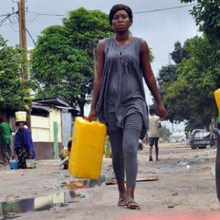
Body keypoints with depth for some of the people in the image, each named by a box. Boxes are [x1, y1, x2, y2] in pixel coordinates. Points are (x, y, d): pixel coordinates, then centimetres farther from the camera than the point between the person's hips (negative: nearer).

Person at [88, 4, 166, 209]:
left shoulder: (140, 44, 5)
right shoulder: (103, 46, 7)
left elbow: (148, 75, 8)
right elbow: (98, 77, 5)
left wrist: (159, 103, 8)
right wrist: (93, 107, 1)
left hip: (134, 102, -2)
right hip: (111, 104, 2)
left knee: (130, 147, -18)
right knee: (117, 151, 8)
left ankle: (130, 195, -17)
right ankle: (121, 192, 25)